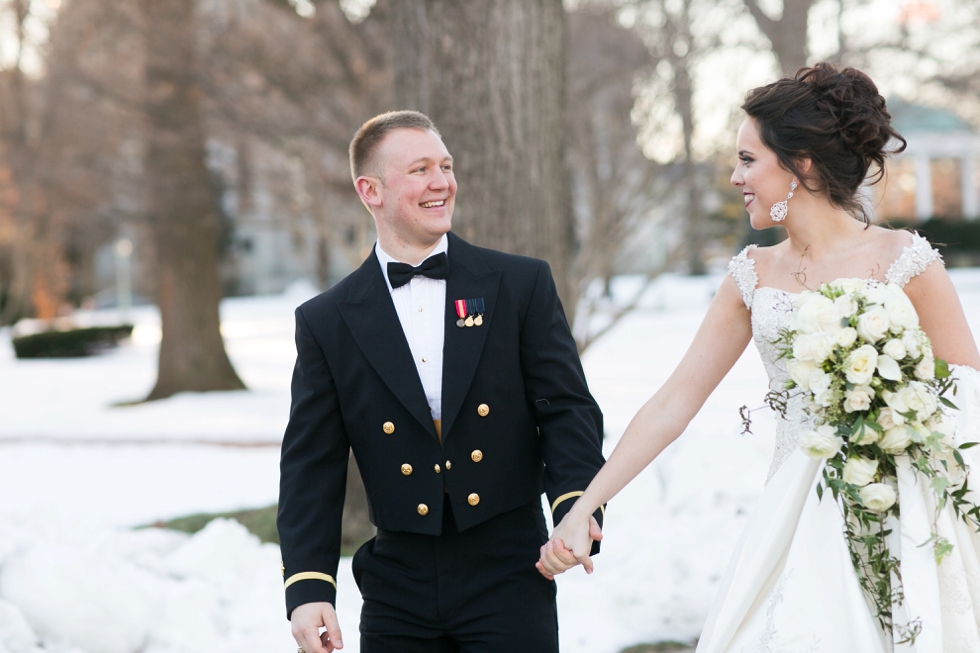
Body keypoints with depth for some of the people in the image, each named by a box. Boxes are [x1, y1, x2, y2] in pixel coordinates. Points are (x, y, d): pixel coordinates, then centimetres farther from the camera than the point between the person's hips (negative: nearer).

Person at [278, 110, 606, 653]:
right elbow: (312, 465, 3)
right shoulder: (327, 322, 3)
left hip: (510, 586, -1)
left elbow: (566, 406, -1)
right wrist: (308, 587, -8)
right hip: (398, 599, 1)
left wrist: (576, 504, -19)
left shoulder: (522, 284, 3)